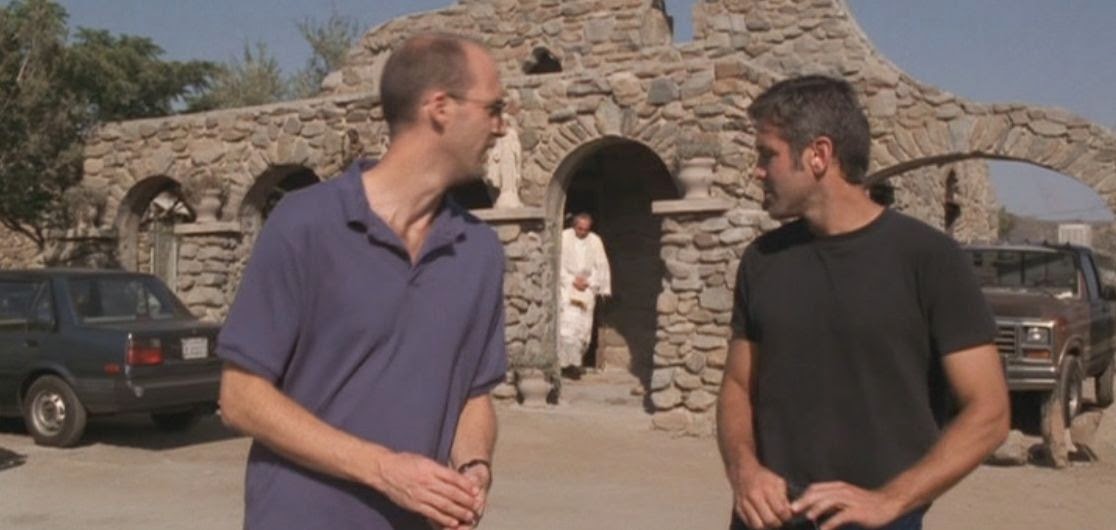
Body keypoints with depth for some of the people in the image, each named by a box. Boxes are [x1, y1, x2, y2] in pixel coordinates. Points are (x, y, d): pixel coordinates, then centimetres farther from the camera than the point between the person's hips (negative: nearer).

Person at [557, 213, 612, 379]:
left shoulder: (595, 241, 5)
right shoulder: (564, 237, -4)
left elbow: (601, 266, 7)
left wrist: (588, 282, -3)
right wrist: (573, 281, -12)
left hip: (587, 288, 3)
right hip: (566, 286, -3)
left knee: (584, 328, 0)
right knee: (569, 324, -14)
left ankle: (574, 361, 12)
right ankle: (568, 363, -9)